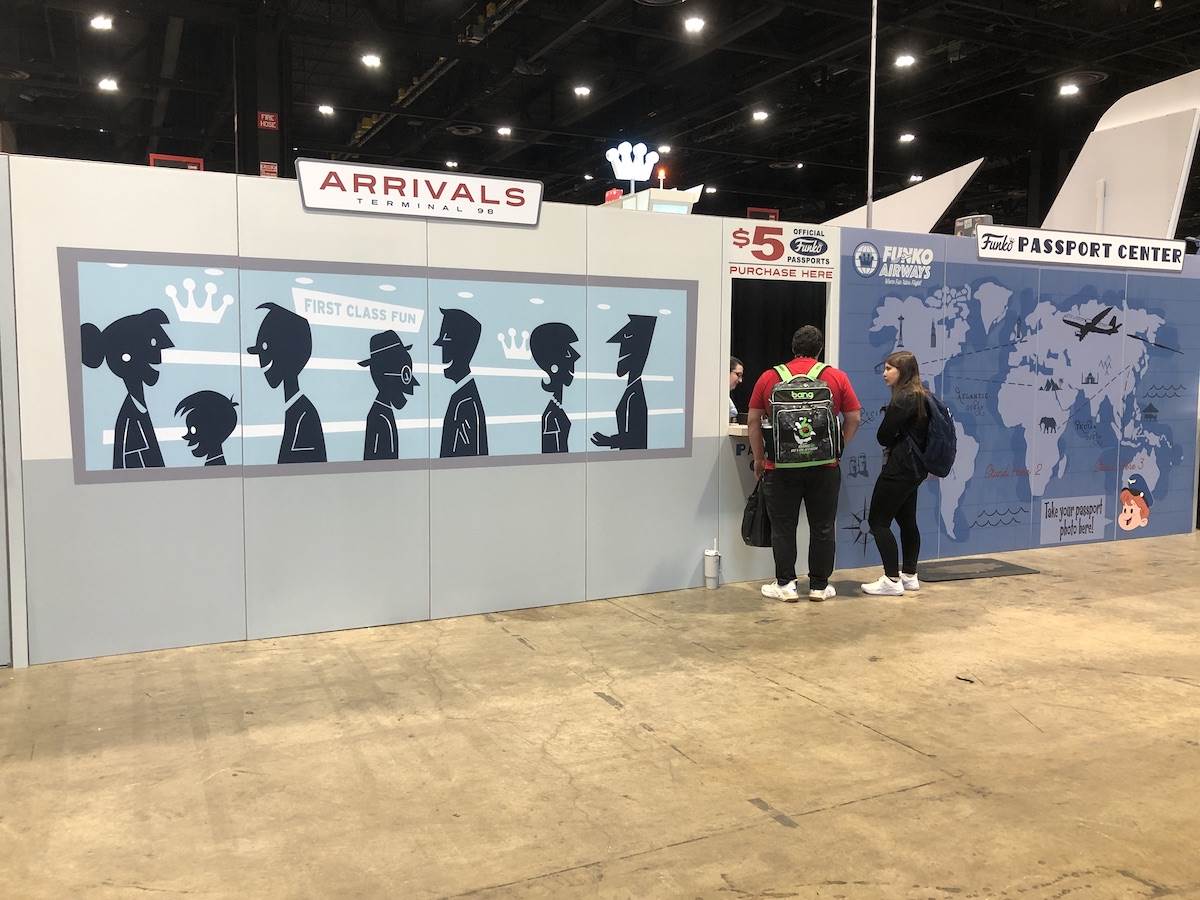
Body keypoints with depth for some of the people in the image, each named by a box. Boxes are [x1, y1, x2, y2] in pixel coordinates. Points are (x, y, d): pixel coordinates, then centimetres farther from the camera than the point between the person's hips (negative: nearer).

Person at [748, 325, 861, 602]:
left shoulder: (769, 377, 3)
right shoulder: (837, 377, 3)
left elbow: (753, 420, 2)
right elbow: (854, 418, 2)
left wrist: (759, 458, 9)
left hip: (781, 467, 0)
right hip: (824, 466, 1)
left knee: (783, 528, 8)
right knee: (822, 528, 11)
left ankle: (785, 584, 10)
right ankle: (819, 585, 16)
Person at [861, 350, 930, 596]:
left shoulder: (903, 399, -17)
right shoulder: (920, 396, 12)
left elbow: (883, 436, -15)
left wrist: (890, 445, 4)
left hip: (899, 468, -10)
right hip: (915, 467, 10)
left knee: (878, 521, -5)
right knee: (907, 521, 16)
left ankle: (892, 580, -5)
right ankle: (909, 575, 24)